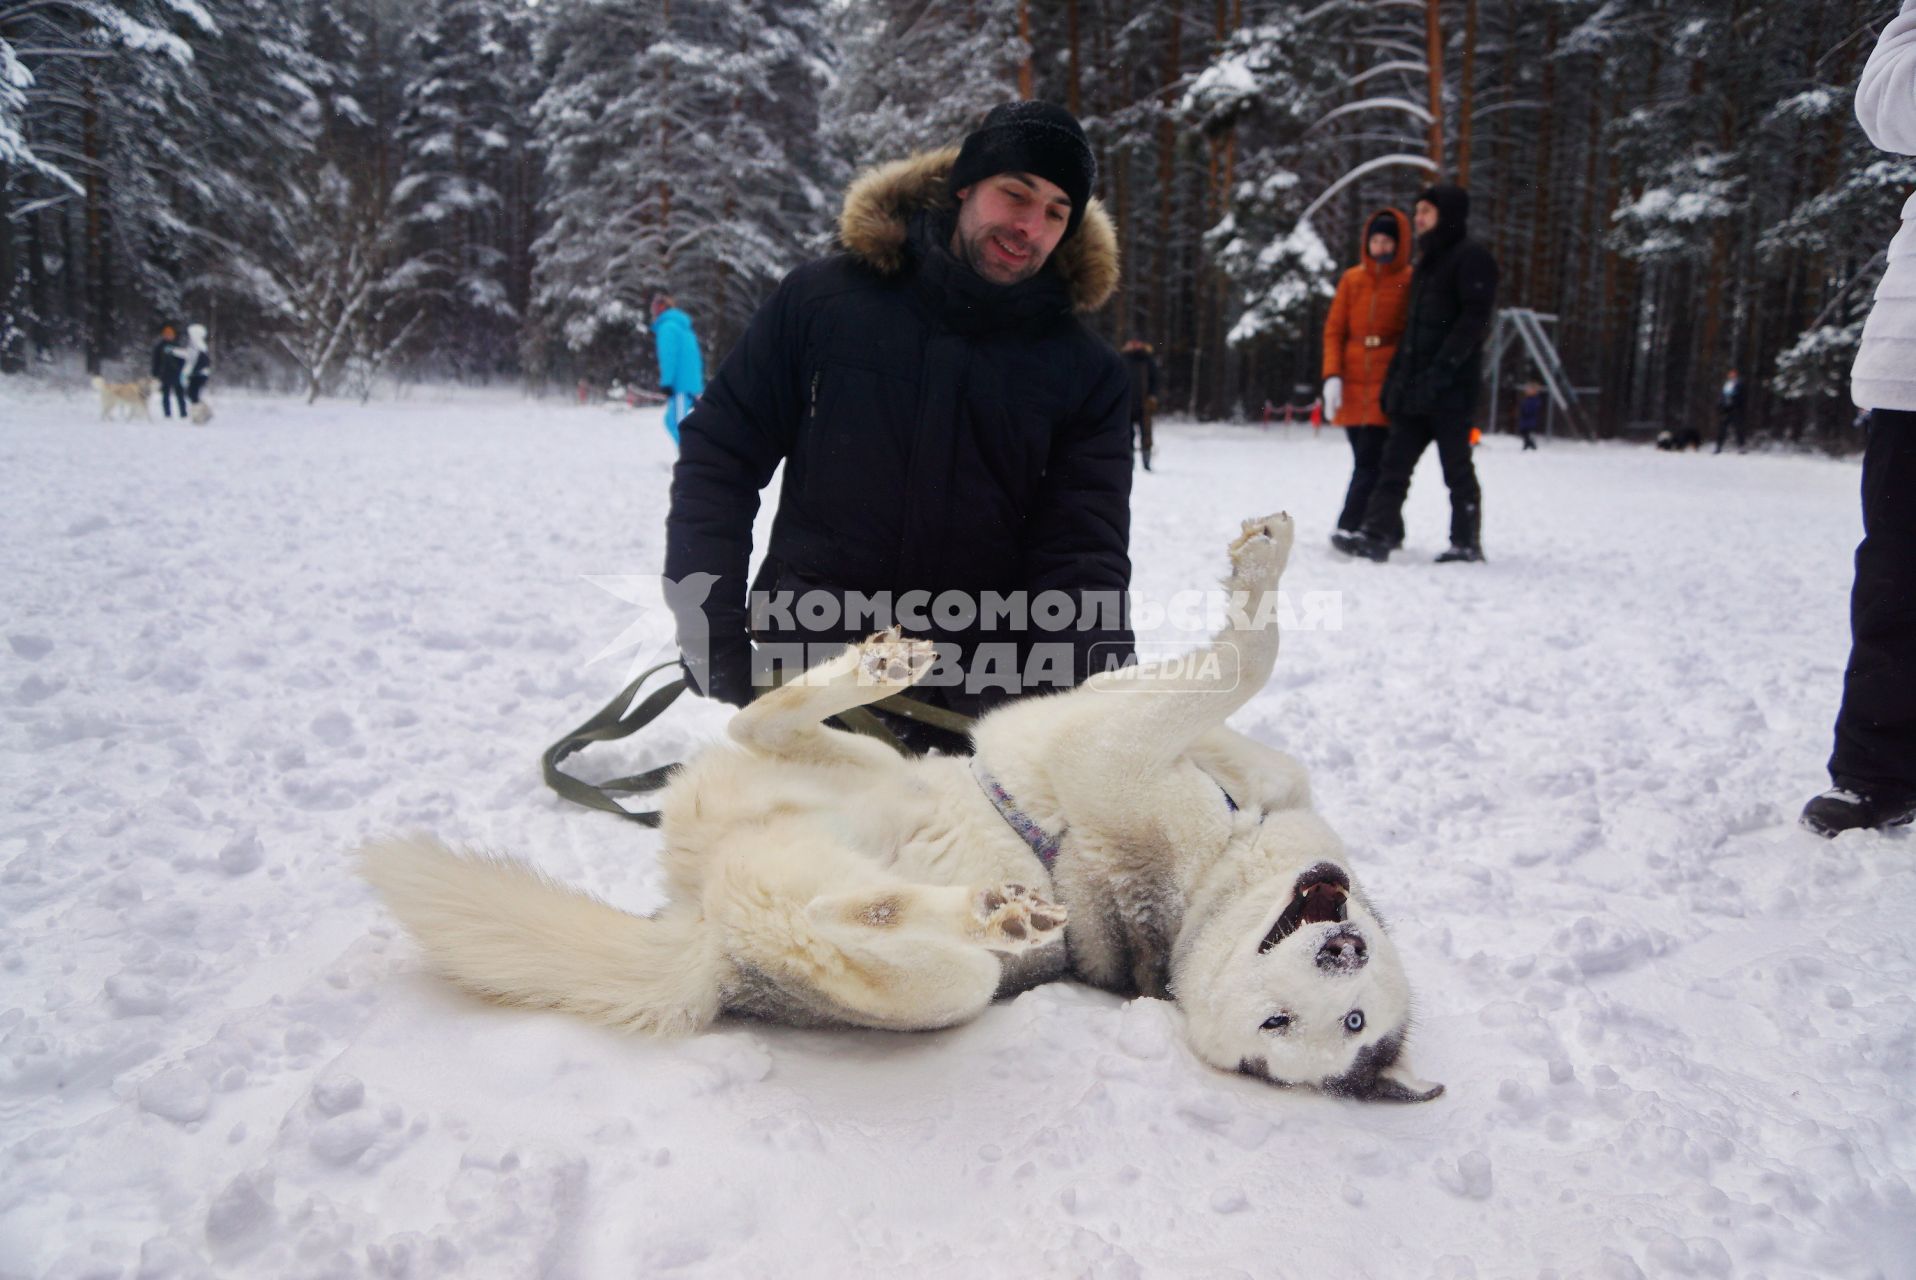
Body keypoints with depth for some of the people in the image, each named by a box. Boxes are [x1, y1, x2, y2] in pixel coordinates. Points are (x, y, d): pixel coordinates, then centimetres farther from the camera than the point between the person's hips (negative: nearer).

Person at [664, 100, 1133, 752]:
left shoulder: (1088, 372, 0)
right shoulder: (824, 299, -2)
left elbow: (1084, 548, -6)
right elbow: (719, 457, 1)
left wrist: (1101, 658, -26)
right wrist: (712, 633, -6)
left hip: (981, 701, 1)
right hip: (804, 679, 0)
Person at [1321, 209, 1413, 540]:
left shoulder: (1411, 281, 0)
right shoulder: (1352, 279, 10)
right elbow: (1334, 330, 10)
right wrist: (1332, 376, -2)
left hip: (1388, 388, -4)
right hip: (1353, 388, 4)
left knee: (1368, 463, -13)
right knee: (1367, 463, 7)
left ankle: (1348, 531, -17)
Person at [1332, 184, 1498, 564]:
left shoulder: (1471, 258, -4)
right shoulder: (1427, 262, 22)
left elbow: (1474, 320, -14)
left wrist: (1441, 369, -23)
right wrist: (1394, 376, 17)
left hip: (1450, 389, -8)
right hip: (1414, 388, 8)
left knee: (1457, 468, 0)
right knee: (1395, 462, -1)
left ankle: (1467, 543, 9)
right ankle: (1377, 536, -5)